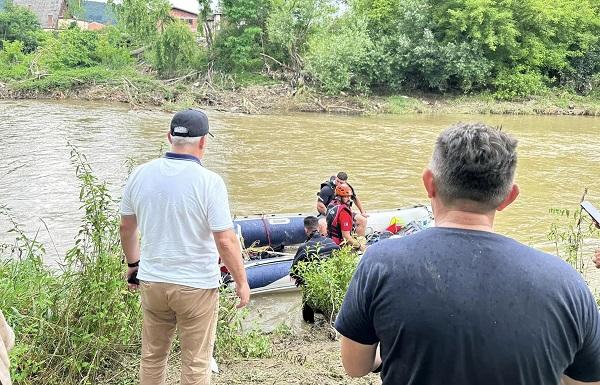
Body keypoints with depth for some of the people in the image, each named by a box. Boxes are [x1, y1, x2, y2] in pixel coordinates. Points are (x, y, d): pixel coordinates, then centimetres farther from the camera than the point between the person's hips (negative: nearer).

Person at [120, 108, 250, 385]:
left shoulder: (141, 174, -2)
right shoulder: (209, 182, -17)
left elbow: (126, 227, 9)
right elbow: (225, 241, -17)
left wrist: (133, 263, 24)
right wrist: (242, 282, -4)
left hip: (152, 282, 5)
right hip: (196, 286, -4)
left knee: (152, 357, 21)